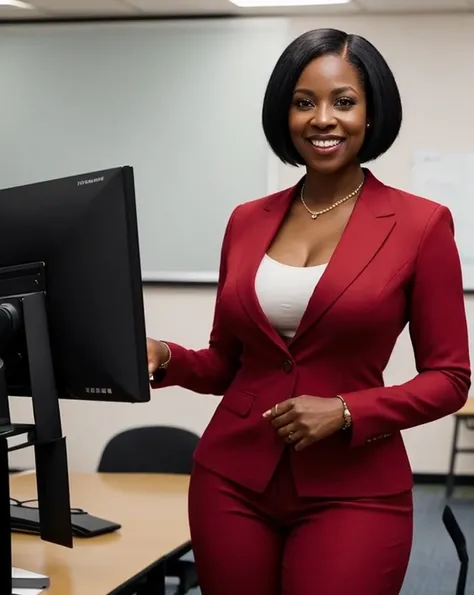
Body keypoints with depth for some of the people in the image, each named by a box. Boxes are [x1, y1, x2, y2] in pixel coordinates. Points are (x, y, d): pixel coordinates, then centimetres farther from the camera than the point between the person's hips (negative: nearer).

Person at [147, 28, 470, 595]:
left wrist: (344, 412, -16)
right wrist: (165, 358, -7)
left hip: (352, 493, -3)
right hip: (231, 480, 4)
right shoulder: (247, 221, 6)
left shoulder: (421, 224, -6)